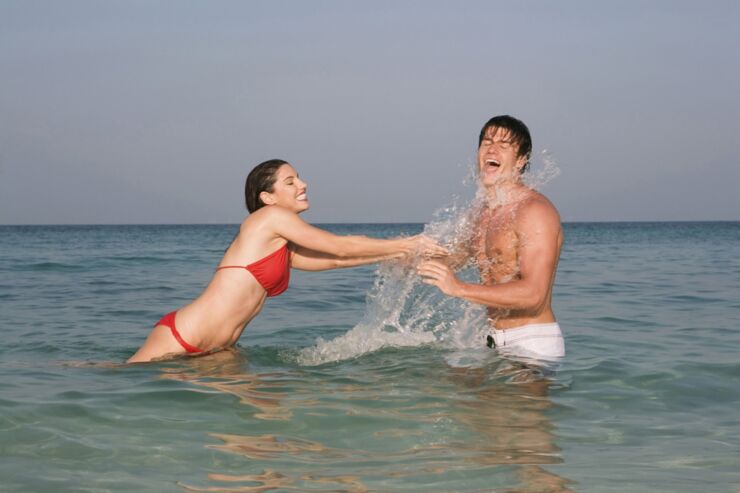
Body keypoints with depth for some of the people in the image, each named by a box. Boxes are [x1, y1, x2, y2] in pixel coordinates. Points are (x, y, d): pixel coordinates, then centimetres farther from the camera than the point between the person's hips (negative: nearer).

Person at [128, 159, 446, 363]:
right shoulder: (271, 217, -8)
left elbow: (336, 261, 21)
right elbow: (341, 247, -5)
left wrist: (401, 252, 17)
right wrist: (405, 245, 2)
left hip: (216, 348, 9)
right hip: (179, 336, -9)